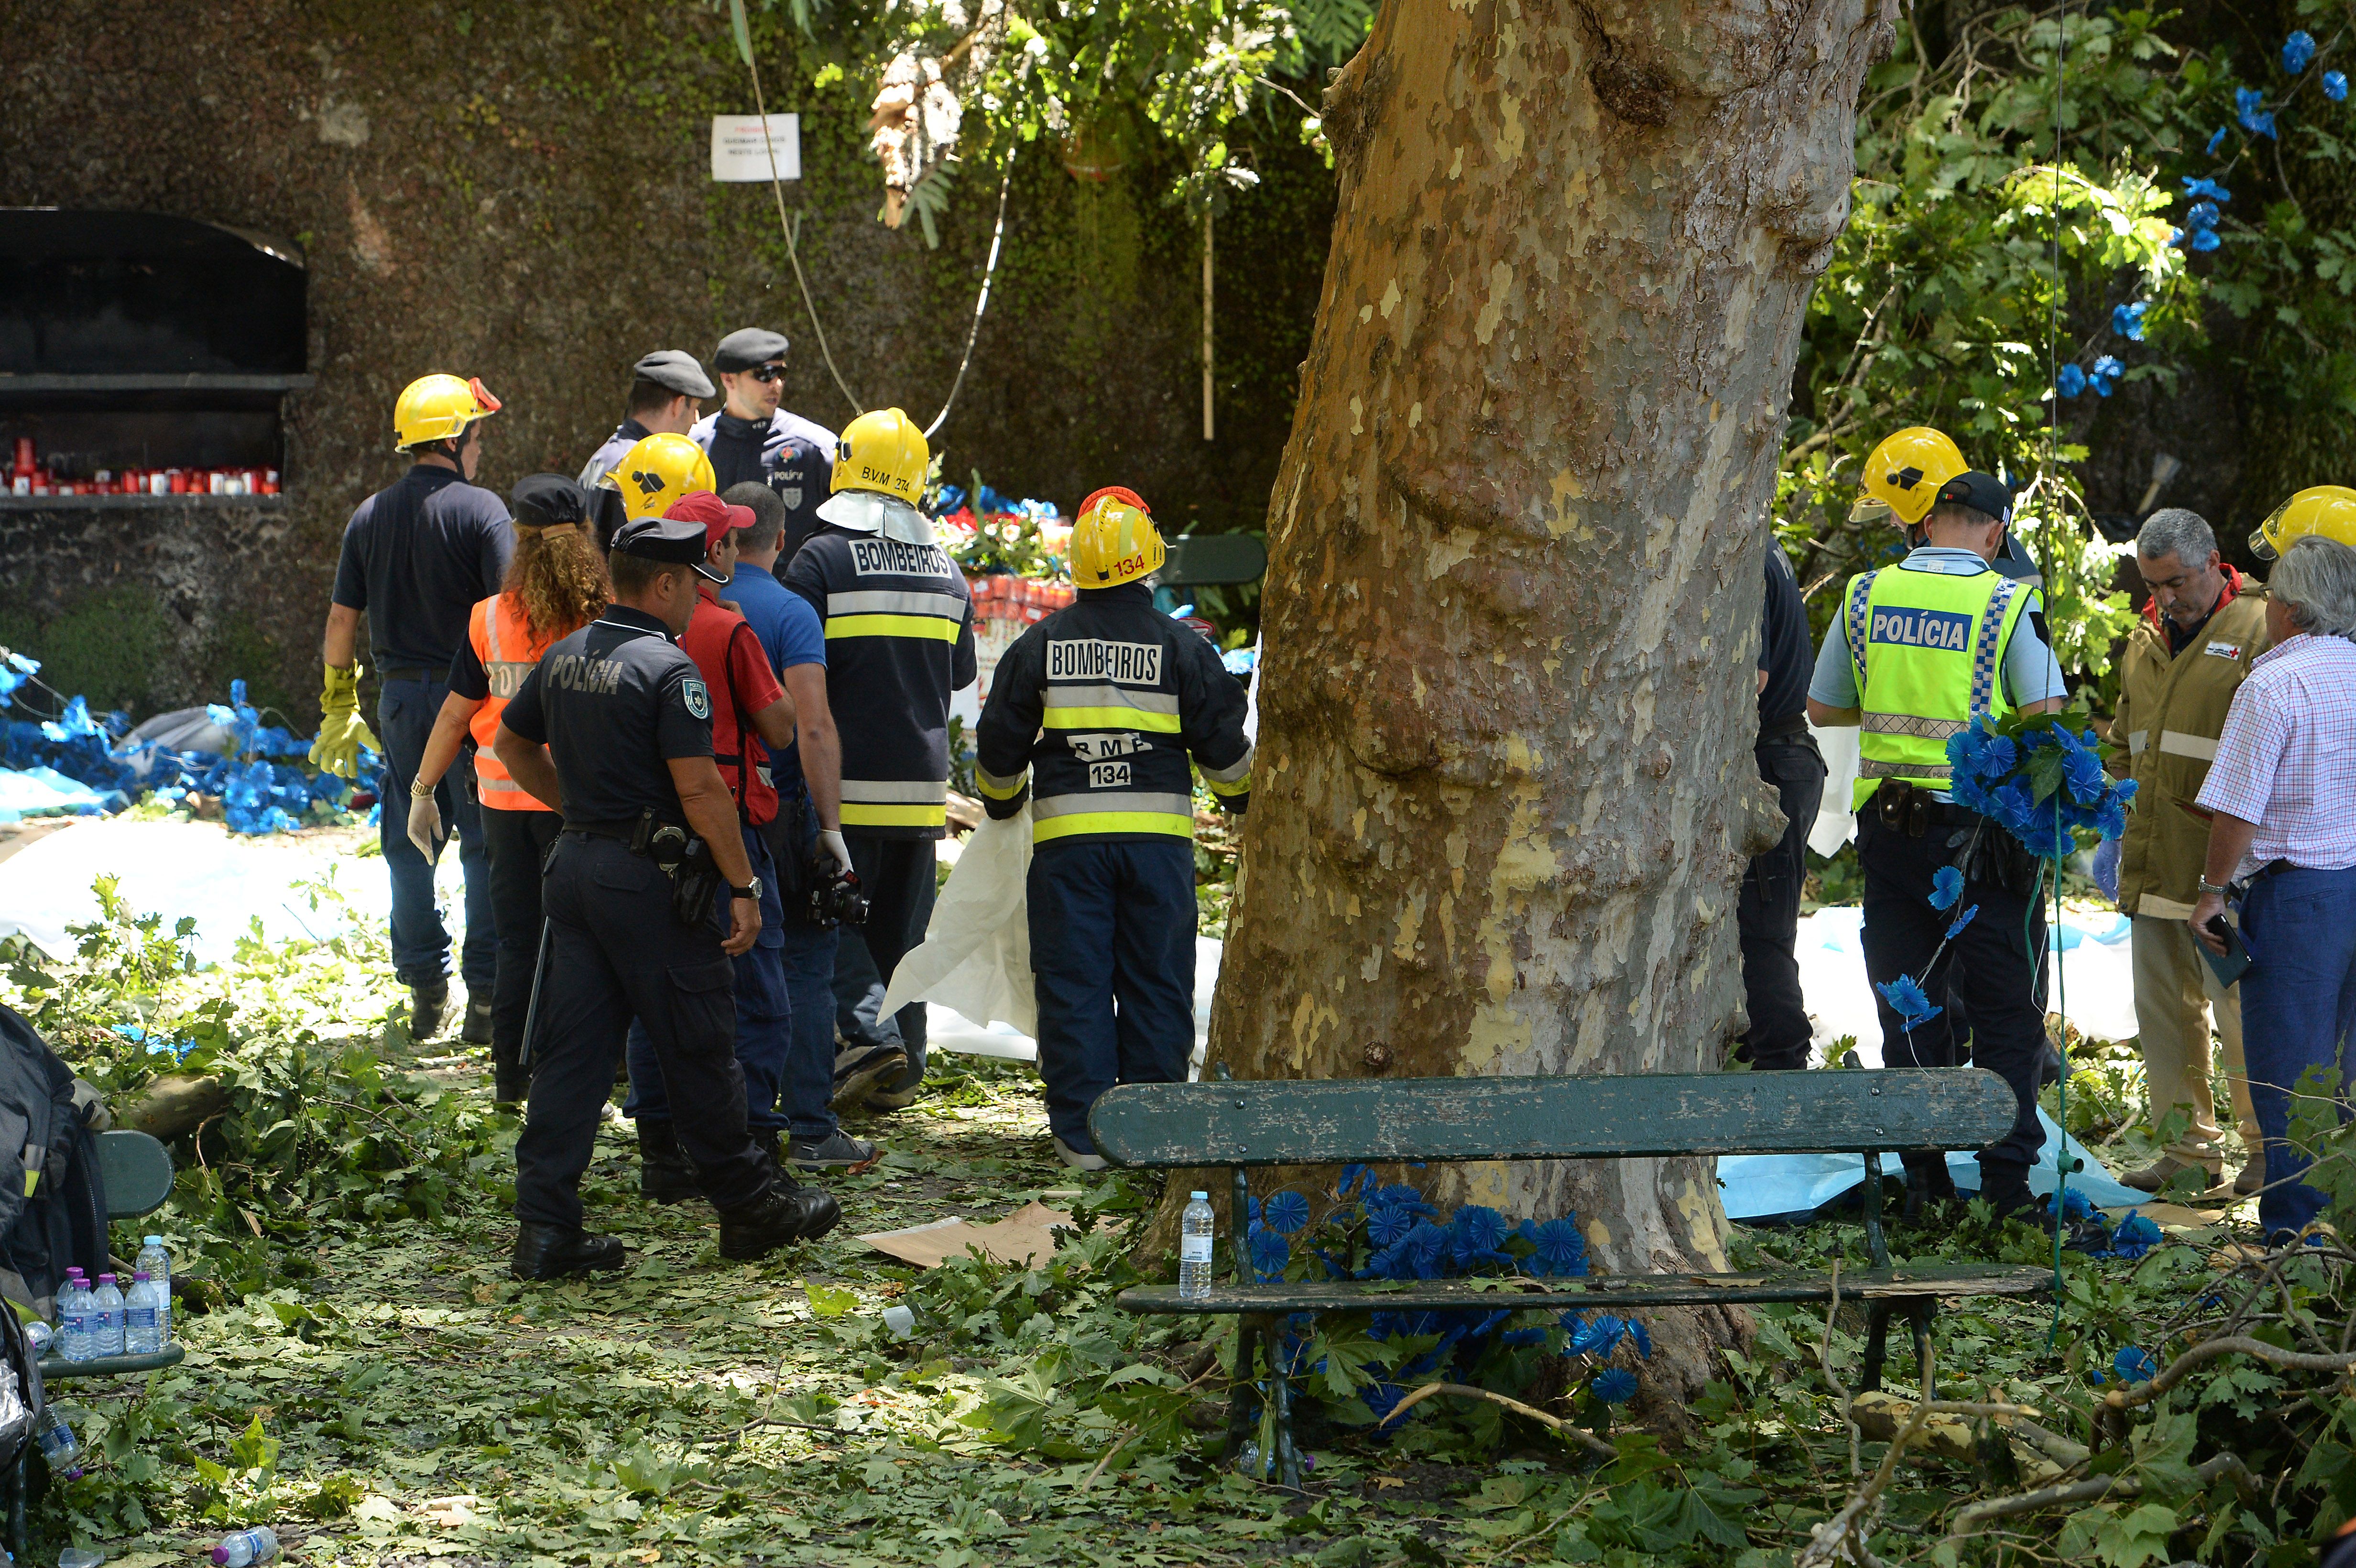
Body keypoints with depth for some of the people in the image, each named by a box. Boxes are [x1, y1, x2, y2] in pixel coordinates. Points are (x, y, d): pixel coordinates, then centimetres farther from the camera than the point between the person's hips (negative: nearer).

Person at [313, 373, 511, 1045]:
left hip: (400, 693, 5)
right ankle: (486, 997, 0)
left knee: (409, 844, 12)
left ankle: (425, 991, 14)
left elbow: (342, 617, 9)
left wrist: (339, 705, 18)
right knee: (486, 846, 1)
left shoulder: (371, 516, 7)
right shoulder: (479, 510, -8)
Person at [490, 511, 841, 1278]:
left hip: (575, 864, 7)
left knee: (570, 1052, 7)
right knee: (698, 1049, 4)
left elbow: (512, 742, 24)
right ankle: (749, 1206, 16)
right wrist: (743, 887, -15)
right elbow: (699, 788, -20)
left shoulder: (562, 659, 10)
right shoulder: (668, 669, -15)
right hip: (651, 876, -7)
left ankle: (546, 1228, 3)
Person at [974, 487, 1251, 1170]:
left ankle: (1083, 1133, 1)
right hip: (1159, 833, 0)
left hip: (1067, 838, 0)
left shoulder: (1039, 645, 2)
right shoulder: (1180, 646, -1)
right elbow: (1223, 743, 4)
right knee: (1156, 985, 7)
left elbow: (999, 746, 8)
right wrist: (1243, 798, 25)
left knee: (1075, 986, 3)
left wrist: (1002, 801, 29)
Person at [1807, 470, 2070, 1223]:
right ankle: (2005, 1183, 2)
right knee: (2009, 1011, 5)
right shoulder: (2008, 603, -8)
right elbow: (2047, 718, -10)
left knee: (1908, 1006, 12)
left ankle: (1924, 1182, 13)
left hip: (1887, 821, 3)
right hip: (1979, 825, -3)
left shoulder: (1865, 594, 3)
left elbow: (1824, 709, 11)